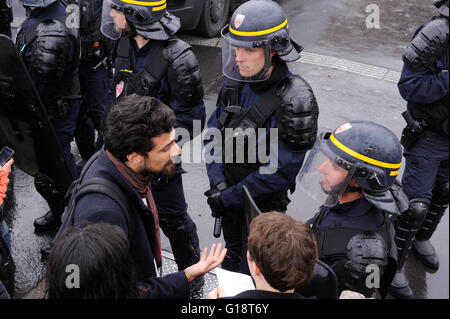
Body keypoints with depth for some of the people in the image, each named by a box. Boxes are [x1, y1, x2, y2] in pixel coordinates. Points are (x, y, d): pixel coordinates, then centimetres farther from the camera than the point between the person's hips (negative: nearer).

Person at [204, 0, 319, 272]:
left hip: (263, 202, -6)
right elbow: (214, 130, 1)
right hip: (229, 190, 6)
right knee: (231, 256, 30)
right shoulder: (237, 80, -8)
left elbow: (280, 171, -27)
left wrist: (227, 198, -21)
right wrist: (218, 182, -12)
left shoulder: (294, 99, -28)